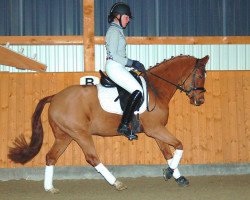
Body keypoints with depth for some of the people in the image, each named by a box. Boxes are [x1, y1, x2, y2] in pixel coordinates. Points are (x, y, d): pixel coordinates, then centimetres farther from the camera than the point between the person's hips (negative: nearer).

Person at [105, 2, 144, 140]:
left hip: (119, 67, 11)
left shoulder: (117, 30, 21)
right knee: (137, 91, -22)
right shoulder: (114, 31, -10)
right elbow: (113, 55, -17)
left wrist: (134, 64, 11)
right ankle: (124, 126, -23)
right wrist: (132, 63, -14)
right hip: (114, 67, -11)